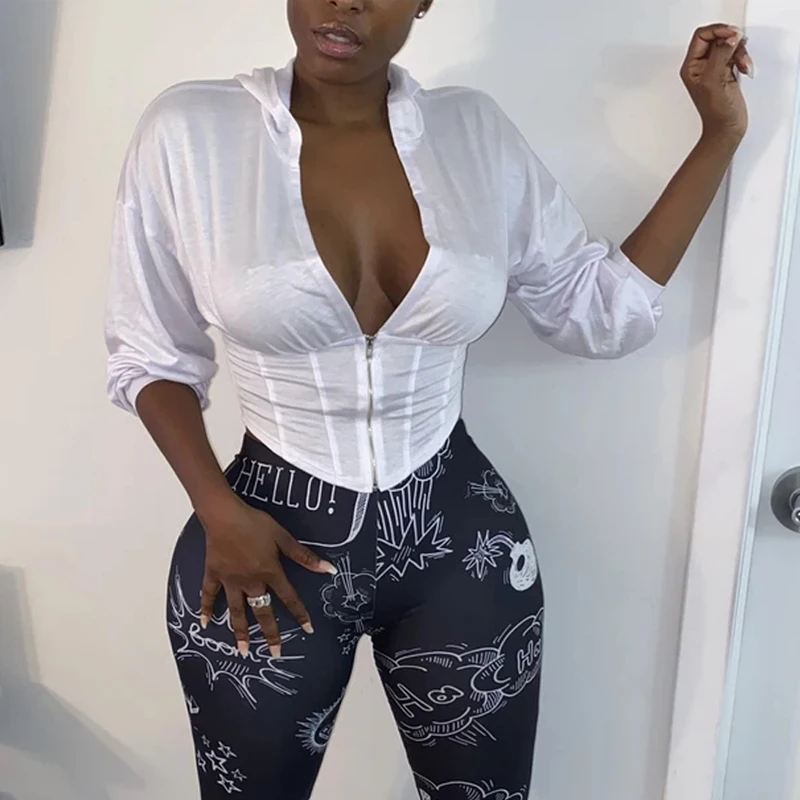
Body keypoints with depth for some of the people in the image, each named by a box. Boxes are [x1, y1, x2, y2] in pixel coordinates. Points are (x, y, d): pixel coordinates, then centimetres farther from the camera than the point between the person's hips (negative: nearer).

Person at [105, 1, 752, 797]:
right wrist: (218, 512, -12)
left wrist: (722, 133, 3)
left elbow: (604, 309, 3)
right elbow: (151, 354, 0)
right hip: (267, 535, -1)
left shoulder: (477, 133, -3)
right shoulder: (186, 133, -10)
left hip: (460, 540, 2)